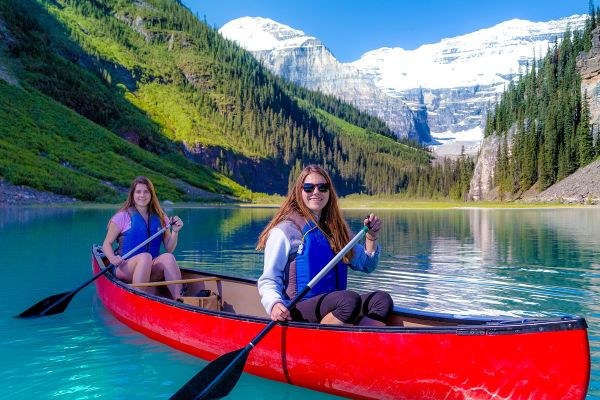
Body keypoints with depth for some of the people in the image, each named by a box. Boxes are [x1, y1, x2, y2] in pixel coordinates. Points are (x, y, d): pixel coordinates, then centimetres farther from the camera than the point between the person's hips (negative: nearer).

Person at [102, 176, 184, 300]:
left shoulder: (160, 218, 12)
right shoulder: (123, 216, 2)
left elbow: (169, 249, 10)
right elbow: (107, 244, 1)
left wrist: (175, 232, -8)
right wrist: (112, 258, -20)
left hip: (151, 269, 3)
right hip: (125, 268, -3)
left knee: (168, 257, -27)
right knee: (145, 256, -34)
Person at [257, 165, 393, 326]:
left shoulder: (335, 229, 18)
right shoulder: (285, 230, -3)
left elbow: (366, 265, 21)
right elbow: (268, 281, -7)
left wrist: (371, 238, 3)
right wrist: (274, 304, -27)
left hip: (332, 309, 7)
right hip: (296, 312, -6)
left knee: (382, 299, -19)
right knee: (350, 299, -32)